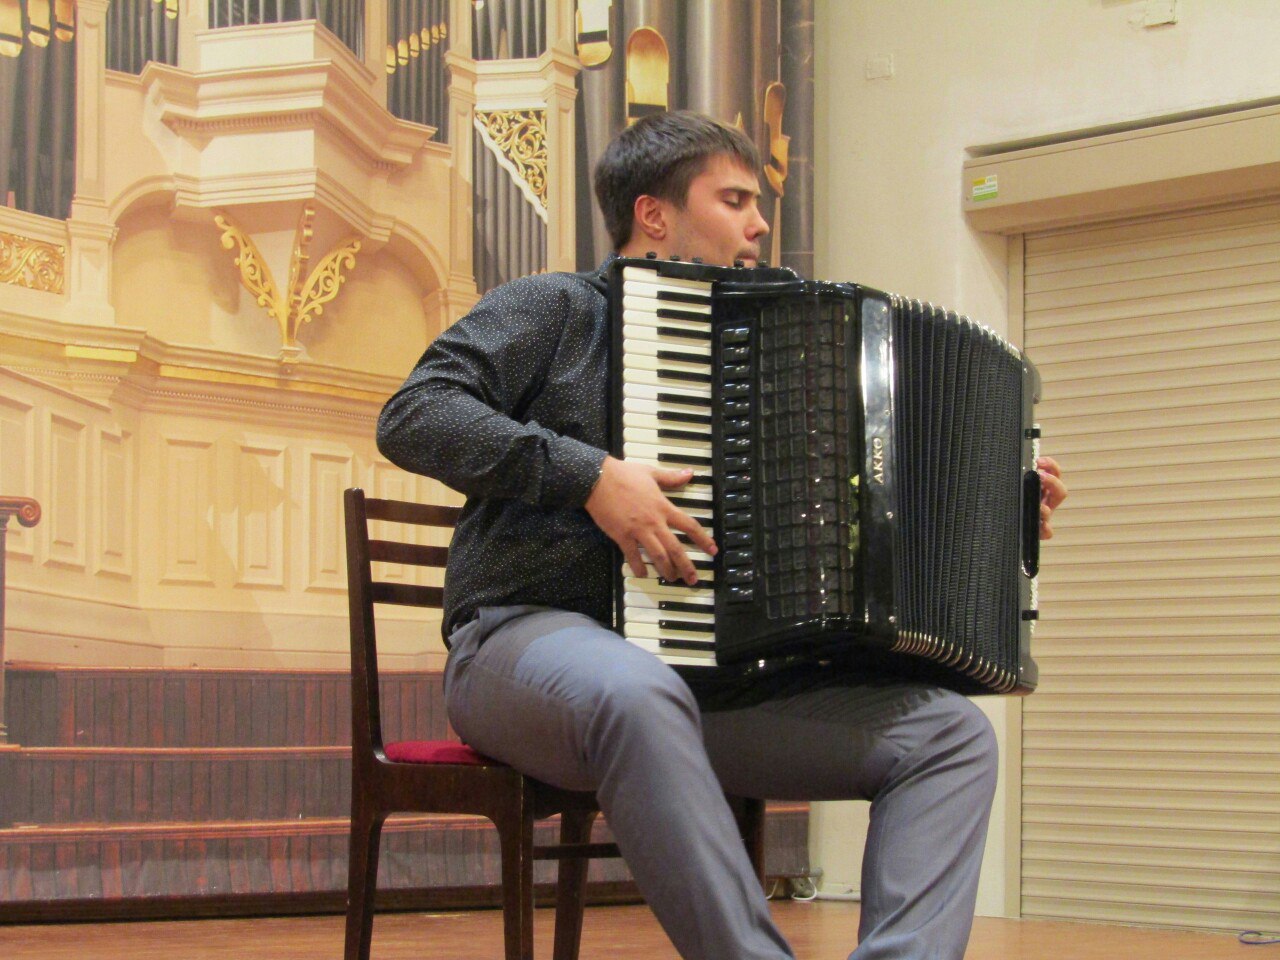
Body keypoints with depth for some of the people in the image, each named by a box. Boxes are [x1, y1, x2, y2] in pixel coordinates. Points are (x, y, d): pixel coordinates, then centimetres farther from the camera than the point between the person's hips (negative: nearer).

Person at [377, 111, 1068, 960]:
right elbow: (414, 415, -10)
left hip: (707, 674, 6)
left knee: (951, 734, -11)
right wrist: (589, 475, -18)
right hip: (533, 635, -6)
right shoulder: (558, 308, 7)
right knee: (639, 696, -42)